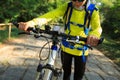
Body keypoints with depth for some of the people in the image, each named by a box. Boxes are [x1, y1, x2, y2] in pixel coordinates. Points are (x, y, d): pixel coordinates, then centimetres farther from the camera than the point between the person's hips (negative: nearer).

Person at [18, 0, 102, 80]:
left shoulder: (93, 12, -19)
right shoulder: (67, 7, -15)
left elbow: (97, 27, -37)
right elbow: (50, 15, -29)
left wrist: (94, 34, -63)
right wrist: (31, 22, -47)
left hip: (81, 50, -1)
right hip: (66, 47, 2)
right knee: (66, 73, 19)